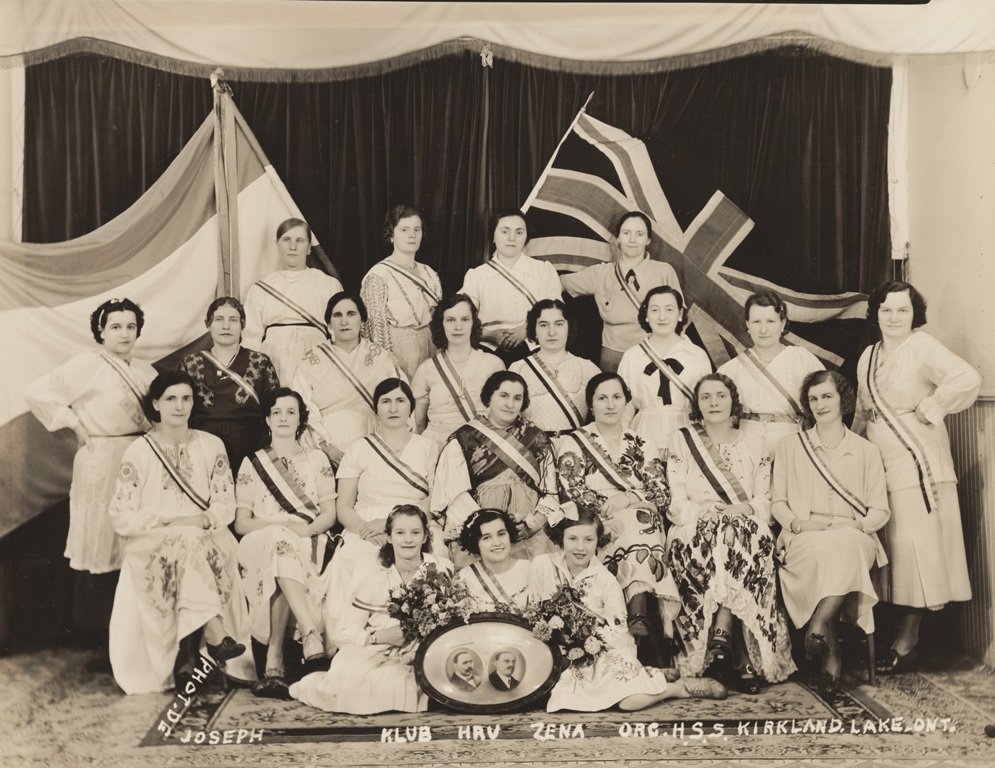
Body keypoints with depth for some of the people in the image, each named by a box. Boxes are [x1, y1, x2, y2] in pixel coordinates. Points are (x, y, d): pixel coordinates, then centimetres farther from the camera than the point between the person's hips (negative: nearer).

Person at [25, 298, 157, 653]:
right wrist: (76, 424, -11)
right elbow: (38, 393, -10)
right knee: (101, 543, 1)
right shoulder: (87, 364, -6)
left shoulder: (145, 370, 12)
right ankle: (98, 631, 13)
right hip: (101, 464, -6)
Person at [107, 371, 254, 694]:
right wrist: (168, 522, -15)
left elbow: (225, 506, 5)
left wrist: (202, 520, -16)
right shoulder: (138, 452, 4)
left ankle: (189, 657, -32)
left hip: (206, 539, 2)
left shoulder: (211, 446, 10)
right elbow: (121, 518, -2)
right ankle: (215, 636, -37)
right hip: (151, 546, -2)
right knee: (188, 543, -33)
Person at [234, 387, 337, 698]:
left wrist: (307, 528, -13)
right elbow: (241, 523, 8)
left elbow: (329, 513, 10)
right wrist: (282, 523, -11)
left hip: (308, 547, 1)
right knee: (281, 541, -39)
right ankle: (313, 638, -51)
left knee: (281, 568, -37)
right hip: (260, 546, 0)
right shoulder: (252, 463, 17)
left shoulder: (316, 459, 18)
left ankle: (274, 660, -40)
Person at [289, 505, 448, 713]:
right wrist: (377, 636, -15)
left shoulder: (438, 571, 3)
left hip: (417, 661, 0)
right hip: (372, 654, 1)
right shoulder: (375, 581, 6)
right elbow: (343, 634, 1)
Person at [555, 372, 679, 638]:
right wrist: (608, 506, -16)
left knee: (639, 522, -33)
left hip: (644, 522, 2)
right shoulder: (572, 444, 13)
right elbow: (571, 492, -1)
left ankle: (639, 615, -48)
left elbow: (662, 494, 8)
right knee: (636, 521, -32)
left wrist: (629, 499, -13)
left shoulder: (643, 445, 20)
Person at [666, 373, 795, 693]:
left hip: (746, 527, 2)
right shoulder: (682, 440, 12)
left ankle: (722, 636, -41)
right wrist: (714, 510, -14)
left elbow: (763, 500, 10)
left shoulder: (753, 443, 18)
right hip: (696, 530, -1)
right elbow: (678, 503, 2)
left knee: (740, 534, -36)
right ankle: (744, 660, -39)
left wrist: (743, 510, -12)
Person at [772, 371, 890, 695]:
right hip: (804, 541, 0)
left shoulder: (866, 451, 18)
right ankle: (831, 656, -40)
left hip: (853, 539, 0)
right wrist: (799, 523, -8)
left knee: (844, 545, -39)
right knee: (821, 550, -38)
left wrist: (853, 525, -11)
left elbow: (880, 510, 11)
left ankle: (818, 627, -42)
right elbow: (777, 502, 14)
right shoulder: (790, 446, 18)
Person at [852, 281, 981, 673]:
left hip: (917, 461, -7)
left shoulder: (923, 347, -9)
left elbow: (968, 379, -24)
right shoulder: (868, 356, 14)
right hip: (878, 464, 7)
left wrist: (929, 409, -15)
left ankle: (906, 643, 3)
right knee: (888, 548, 9)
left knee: (915, 547, -4)